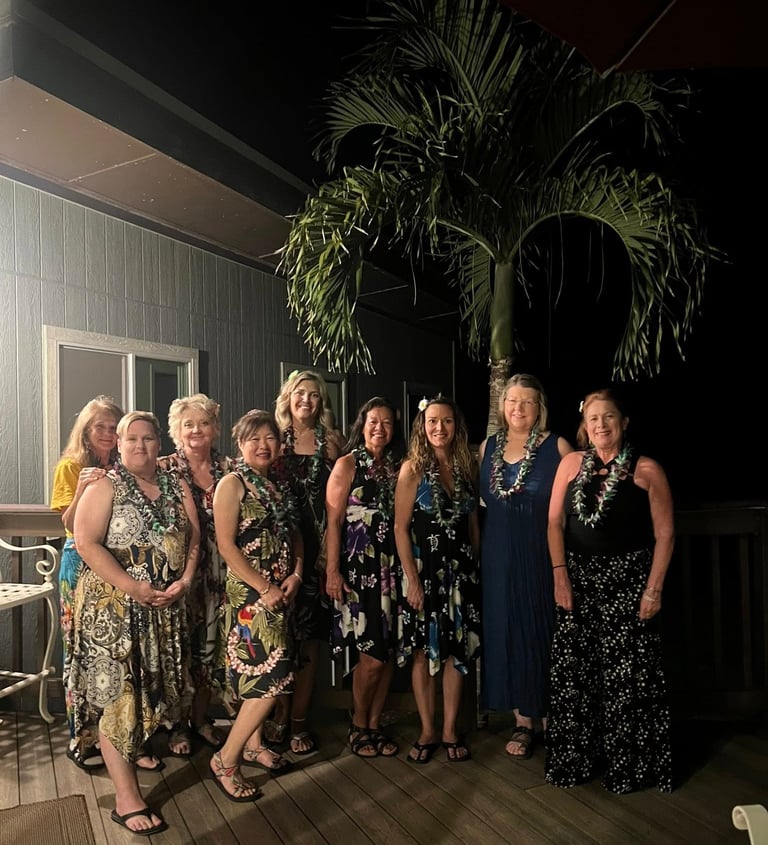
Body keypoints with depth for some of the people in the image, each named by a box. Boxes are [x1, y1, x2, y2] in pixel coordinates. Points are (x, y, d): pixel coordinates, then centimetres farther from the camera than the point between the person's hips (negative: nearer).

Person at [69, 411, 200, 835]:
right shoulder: (104, 486, -5)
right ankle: (127, 799, 2)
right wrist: (132, 586, -21)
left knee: (152, 686, 16)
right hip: (113, 605, -5)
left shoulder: (176, 486, 10)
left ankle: (141, 748, 40)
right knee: (117, 693, -3)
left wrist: (184, 581, -9)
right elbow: (86, 542, -15)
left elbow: (192, 537, 7)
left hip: (166, 606, 5)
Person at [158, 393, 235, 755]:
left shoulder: (229, 468, 5)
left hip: (219, 571, 3)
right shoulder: (164, 468, -2)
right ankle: (177, 724, 22)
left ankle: (201, 718, 28)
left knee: (210, 643, 10)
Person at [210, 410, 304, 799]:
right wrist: (265, 589, -17)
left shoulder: (279, 486, 12)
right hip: (248, 592, -7)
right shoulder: (233, 484, -10)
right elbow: (226, 545, -15)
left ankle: (252, 744, 31)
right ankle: (225, 760, 3)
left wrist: (296, 575, -2)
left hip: (282, 590, 7)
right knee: (270, 677, -10)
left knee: (264, 674, 13)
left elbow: (294, 534, 15)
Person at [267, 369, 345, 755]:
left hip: (315, 546, 0)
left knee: (309, 640, 4)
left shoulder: (332, 442, 7)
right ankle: (279, 715, 18)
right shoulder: (276, 439, 7)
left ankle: (297, 720, 16)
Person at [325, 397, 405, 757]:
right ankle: (358, 726, 19)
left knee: (389, 650, 8)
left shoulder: (397, 467, 10)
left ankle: (375, 724, 24)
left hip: (391, 567, 5)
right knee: (372, 654, -3)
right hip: (357, 568, -5)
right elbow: (333, 521, -7)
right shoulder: (347, 465, -3)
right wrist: (332, 571, -12)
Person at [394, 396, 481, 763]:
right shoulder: (413, 468, -6)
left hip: (461, 568, 4)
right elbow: (401, 528, -9)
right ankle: (427, 731, 20)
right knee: (424, 650, 6)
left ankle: (450, 730, 22)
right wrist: (412, 579, -13)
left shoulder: (466, 467, 5)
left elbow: (473, 523, 11)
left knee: (458, 649, 9)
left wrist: (475, 566, 5)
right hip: (424, 567, -3)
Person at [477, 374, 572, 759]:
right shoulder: (488, 447, 9)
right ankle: (522, 720, 20)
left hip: (544, 554, -4)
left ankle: (551, 715, 18)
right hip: (498, 557, 4)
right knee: (508, 631, 7)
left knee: (544, 630, 2)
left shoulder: (557, 446, -4)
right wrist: (478, 547, 11)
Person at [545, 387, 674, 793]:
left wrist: (654, 588, -9)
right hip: (577, 577, 3)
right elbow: (555, 522, 5)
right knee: (573, 671, 8)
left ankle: (628, 765, 19)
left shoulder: (646, 470, -3)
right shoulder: (571, 463, 5)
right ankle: (575, 759, 23)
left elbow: (665, 533, -4)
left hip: (627, 578, -3)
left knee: (626, 672, 1)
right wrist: (560, 575, -3)